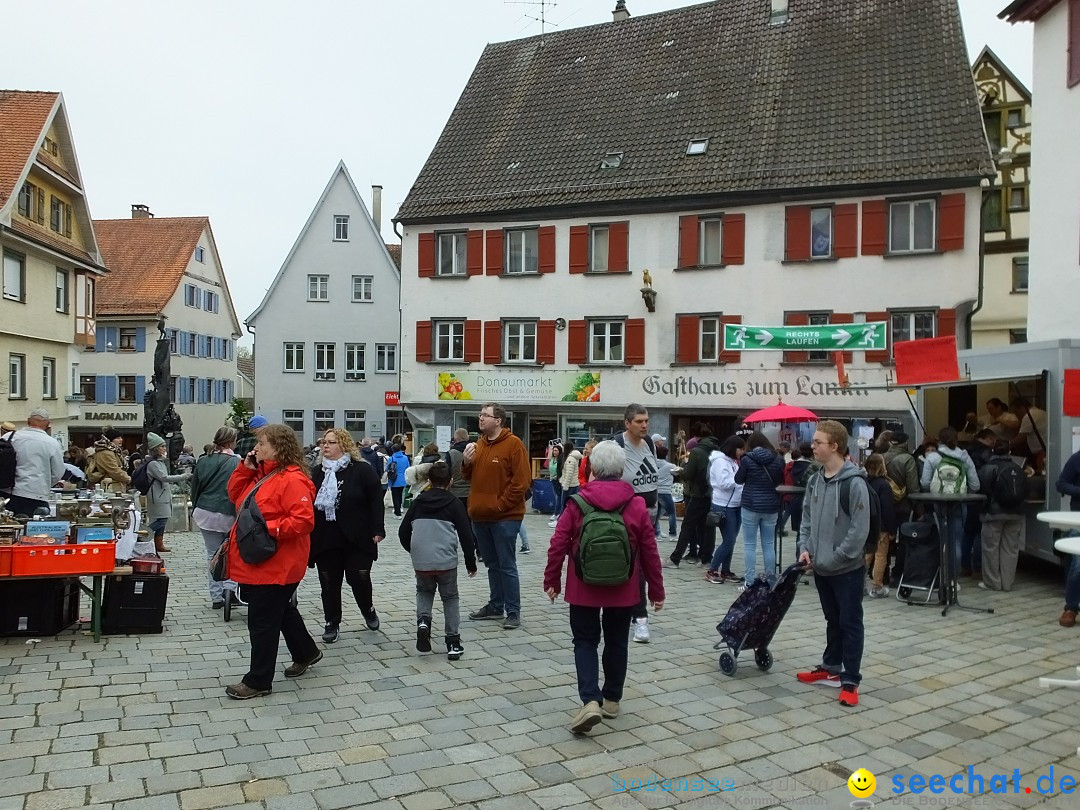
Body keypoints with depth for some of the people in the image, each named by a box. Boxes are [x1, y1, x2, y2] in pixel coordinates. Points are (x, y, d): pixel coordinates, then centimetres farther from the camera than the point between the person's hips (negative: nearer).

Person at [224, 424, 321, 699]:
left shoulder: (292, 480, -20)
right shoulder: (261, 474, 10)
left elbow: (303, 521, -26)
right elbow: (235, 496, 15)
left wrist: (268, 529, -27)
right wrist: (245, 469, 2)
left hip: (275, 565, -10)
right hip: (259, 563, 10)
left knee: (262, 621, 0)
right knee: (280, 610, 23)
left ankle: (258, 681, 13)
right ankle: (306, 653, 40)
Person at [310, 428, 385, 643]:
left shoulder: (362, 470, -6)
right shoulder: (317, 473, 8)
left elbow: (376, 501, -8)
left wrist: (377, 530, -14)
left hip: (356, 539, -4)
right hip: (325, 539, 4)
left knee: (359, 579, 1)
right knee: (329, 583, 7)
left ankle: (368, 610, 29)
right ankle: (332, 623, 21)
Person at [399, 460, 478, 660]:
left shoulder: (417, 502, 9)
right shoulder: (454, 503, 2)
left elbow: (403, 532, 11)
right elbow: (466, 535, -2)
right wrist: (471, 562, 9)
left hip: (420, 561, 2)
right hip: (446, 561, -2)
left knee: (424, 591, 27)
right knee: (450, 598, 15)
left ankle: (423, 620, 1)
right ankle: (453, 642, 12)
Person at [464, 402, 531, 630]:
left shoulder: (513, 444, -10)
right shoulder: (478, 444, 11)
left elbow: (522, 481, -14)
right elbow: (470, 477, 20)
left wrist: (500, 505, -15)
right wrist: (467, 462, -1)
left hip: (505, 517, -7)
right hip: (480, 515, 7)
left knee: (507, 565, -2)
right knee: (492, 564, 16)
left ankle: (513, 612, 6)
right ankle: (495, 606, 27)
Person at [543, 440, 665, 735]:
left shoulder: (577, 504, -9)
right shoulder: (637, 505, -6)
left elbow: (558, 545, -7)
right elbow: (650, 552, -2)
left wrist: (551, 581, 6)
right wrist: (656, 590, 8)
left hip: (583, 589, -1)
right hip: (624, 590, 2)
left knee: (585, 642, 9)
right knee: (616, 642, 18)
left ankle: (590, 701, -7)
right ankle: (611, 700, 28)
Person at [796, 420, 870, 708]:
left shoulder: (854, 483, -17)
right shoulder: (814, 481, 5)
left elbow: (859, 529, -19)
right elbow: (806, 518, 12)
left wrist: (835, 558, -17)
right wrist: (805, 548, -1)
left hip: (847, 569, -7)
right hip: (821, 568, 7)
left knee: (850, 624, 2)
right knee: (832, 621, 20)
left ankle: (850, 681, 9)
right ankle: (831, 669, 32)